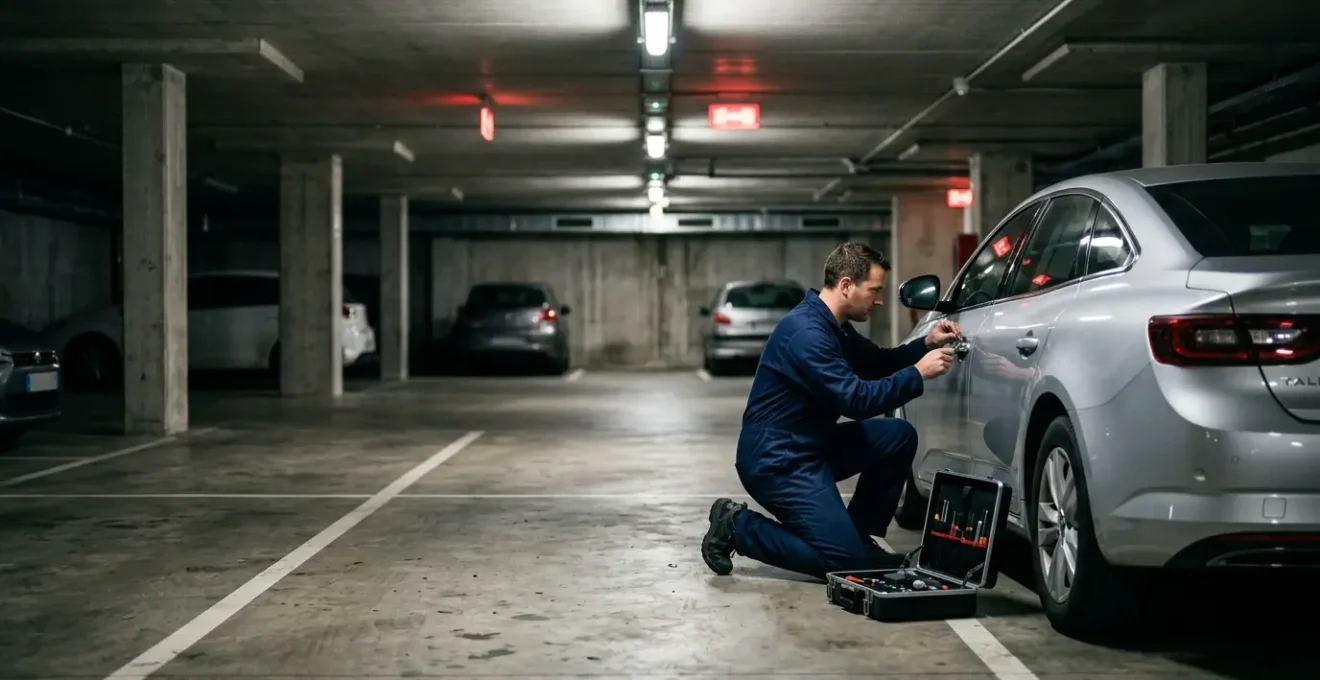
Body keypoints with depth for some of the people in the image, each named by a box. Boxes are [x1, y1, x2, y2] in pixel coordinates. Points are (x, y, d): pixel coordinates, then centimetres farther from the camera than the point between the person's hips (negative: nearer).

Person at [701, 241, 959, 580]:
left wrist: (926, 344, 6)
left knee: (898, 436, 1)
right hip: (775, 460, -10)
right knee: (845, 560, -13)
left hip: (812, 445, 10)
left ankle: (859, 535, 11)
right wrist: (918, 373, -20)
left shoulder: (834, 326, 9)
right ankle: (738, 528, 0)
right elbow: (856, 400, -26)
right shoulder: (806, 332, -23)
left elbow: (878, 364, 22)